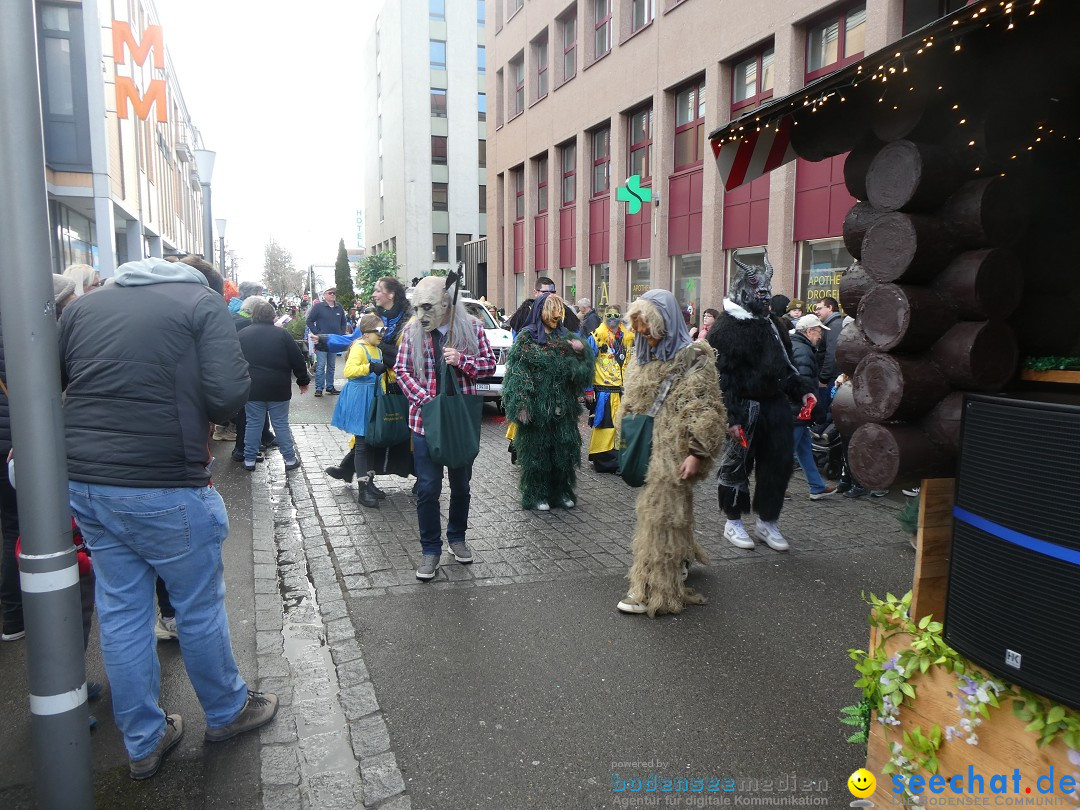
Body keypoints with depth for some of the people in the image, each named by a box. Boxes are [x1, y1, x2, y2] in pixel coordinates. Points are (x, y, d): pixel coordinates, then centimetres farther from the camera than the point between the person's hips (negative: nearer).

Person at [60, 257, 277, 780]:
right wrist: (196, 418, 3)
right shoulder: (205, 302, -4)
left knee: (120, 614, 16)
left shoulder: (83, 306, 12)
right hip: (164, 489, -5)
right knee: (200, 608, 13)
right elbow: (229, 391, -16)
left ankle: (143, 745, 30)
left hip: (83, 483, 6)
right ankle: (227, 713, 34)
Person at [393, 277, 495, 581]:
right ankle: (430, 549, 14)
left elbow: (489, 364, -1)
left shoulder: (471, 327, -3)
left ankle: (457, 537, 36)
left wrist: (461, 360, -21)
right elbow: (402, 370, -3)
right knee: (428, 487, 0)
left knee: (461, 484, 15)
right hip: (425, 419, -1)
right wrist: (425, 399, -18)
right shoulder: (413, 331, -3)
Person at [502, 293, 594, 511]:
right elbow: (518, 371, -9)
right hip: (538, 404, -4)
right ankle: (537, 493, 15)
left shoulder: (565, 336, 11)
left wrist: (581, 350, -11)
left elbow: (582, 366, 12)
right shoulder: (527, 337, -4)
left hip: (563, 405, 5)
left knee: (564, 447, 7)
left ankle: (561, 490, 21)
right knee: (537, 448, 2)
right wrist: (522, 405, -17)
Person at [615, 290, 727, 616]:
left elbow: (706, 411, -15)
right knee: (652, 509, 15)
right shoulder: (643, 360, 12)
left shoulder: (692, 359, -10)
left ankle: (655, 590, 2)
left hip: (672, 454, -7)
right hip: (647, 452, 8)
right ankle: (678, 563, 35)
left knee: (660, 514, -6)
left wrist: (696, 453, -21)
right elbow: (630, 404, 22)